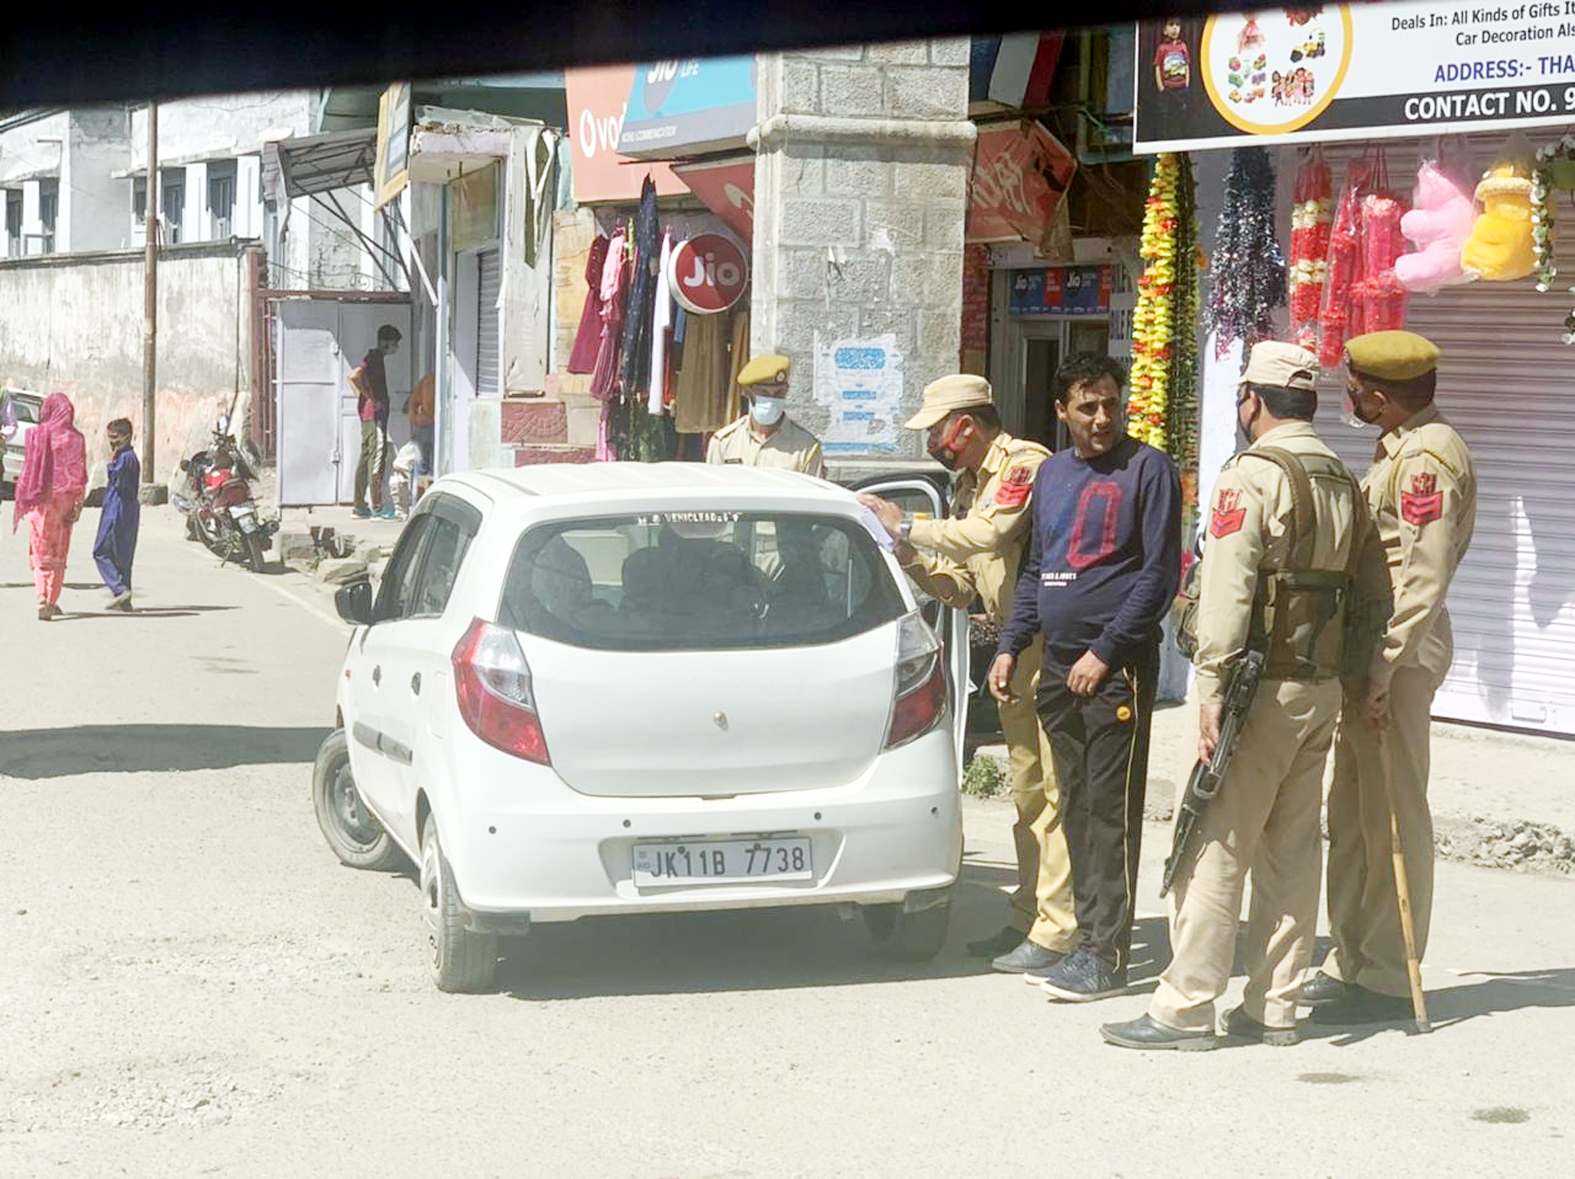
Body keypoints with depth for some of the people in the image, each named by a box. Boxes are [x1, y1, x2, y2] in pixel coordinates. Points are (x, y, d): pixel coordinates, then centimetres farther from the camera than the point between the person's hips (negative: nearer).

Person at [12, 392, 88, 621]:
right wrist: (77, 506, 1)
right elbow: (80, 476, -3)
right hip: (63, 499, 1)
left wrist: (22, 501, 5)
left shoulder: (36, 435, -5)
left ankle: (42, 597, -11)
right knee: (59, 552, 11)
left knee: (40, 551, 7)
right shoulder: (75, 438, -3)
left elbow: (28, 470, -2)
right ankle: (52, 601, 11)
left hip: (40, 500, -1)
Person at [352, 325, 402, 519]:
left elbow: (354, 378, 29)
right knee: (377, 456, -10)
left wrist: (362, 397, 17)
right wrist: (372, 399, -20)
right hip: (374, 415, -10)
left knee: (366, 458, 10)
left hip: (368, 416, 10)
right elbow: (355, 377, -26)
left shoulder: (376, 357, 18)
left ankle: (360, 505, 12)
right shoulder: (375, 357, -12)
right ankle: (376, 507, -11)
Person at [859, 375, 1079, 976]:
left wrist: (908, 526, -19)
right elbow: (963, 586, 18)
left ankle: (1057, 929, -9)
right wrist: (912, 561, 1)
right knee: (1027, 790, 14)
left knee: (1051, 790, -10)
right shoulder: (969, 486, 18)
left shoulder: (1024, 463, -12)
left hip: (1051, 646, -10)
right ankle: (1029, 917, 22)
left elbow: (992, 535, -28)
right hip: (1017, 652, 10)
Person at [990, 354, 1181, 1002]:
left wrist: (1106, 652, -15)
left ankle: (1107, 955, -3)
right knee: (1075, 810, 10)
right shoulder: (1051, 472, 15)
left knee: (1111, 813, -6)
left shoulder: (1148, 470, -6)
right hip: (1058, 667, 7)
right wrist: (1011, 646, 12)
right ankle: (1088, 940, 16)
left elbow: (1161, 574, -10)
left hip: (1118, 666, -7)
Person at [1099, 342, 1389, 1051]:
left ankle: (1185, 1008, -3)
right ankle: (1274, 1008, 15)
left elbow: (1227, 590, -20)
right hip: (1322, 688, 8)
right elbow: (1374, 593, 16)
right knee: (1292, 852, 11)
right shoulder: (1346, 484, 13)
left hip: (1263, 689, -8)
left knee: (1215, 847, -4)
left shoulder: (1252, 475, -12)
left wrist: (1213, 687, -20)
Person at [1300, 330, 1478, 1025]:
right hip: (1369, 644, 10)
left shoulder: (1427, 457, -16)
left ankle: (1387, 980, 2)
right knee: (1351, 814, 15)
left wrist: (1382, 671, -23)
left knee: (1392, 817, -4)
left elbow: (1424, 582, -22)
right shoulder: (1400, 448, 16)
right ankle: (1353, 961, 24)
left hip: (1398, 653, -10)